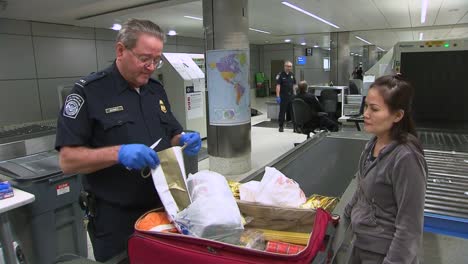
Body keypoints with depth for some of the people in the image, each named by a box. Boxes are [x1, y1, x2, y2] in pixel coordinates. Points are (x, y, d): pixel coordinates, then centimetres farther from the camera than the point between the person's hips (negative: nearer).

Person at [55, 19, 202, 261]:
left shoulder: (156, 89, 6)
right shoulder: (88, 92, -12)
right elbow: (68, 160, -15)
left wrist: (182, 141, -9)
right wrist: (118, 153, -30)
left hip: (161, 209, 6)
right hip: (115, 219, -5)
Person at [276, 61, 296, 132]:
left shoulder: (292, 75, 11)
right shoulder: (280, 75, -6)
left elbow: (293, 85, 16)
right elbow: (278, 86, -11)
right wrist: (278, 96, -17)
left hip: (291, 96, 5)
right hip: (283, 96, -5)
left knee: (291, 111, 7)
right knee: (282, 111, 0)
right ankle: (281, 126, 9)